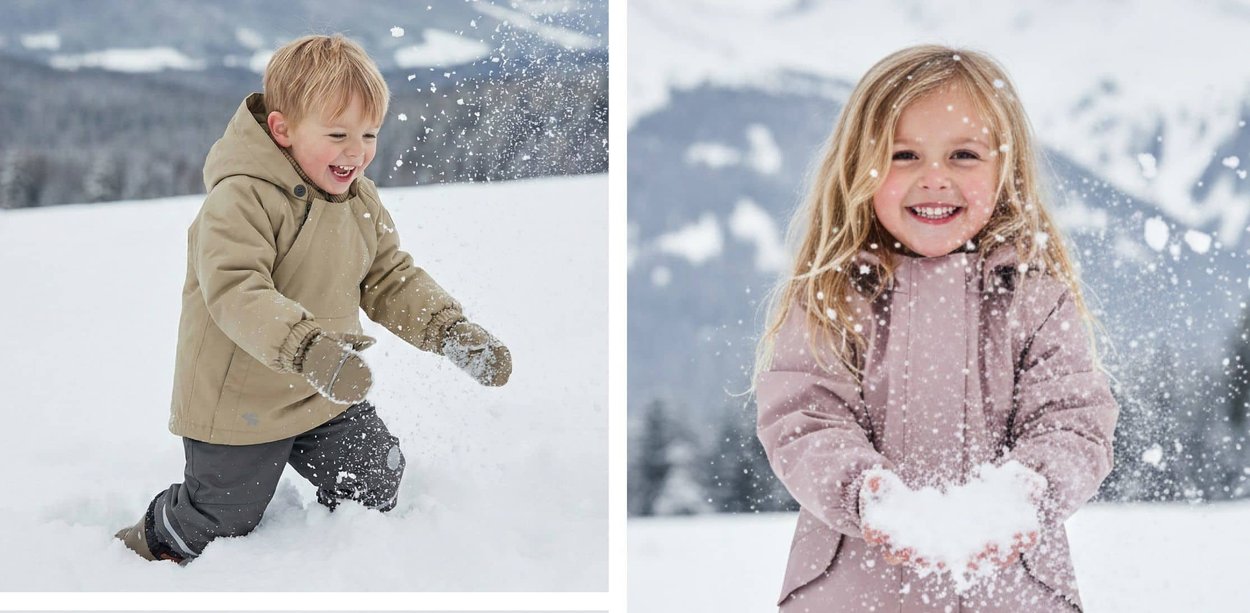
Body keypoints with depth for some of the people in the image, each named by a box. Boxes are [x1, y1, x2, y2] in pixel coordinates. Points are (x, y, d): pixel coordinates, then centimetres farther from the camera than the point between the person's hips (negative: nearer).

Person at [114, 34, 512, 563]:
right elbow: (236, 293, -38)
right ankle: (150, 543, 38)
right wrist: (307, 347, -53)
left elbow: (392, 280, 5)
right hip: (239, 403, -6)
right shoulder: (242, 198, -26)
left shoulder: (361, 200, 1)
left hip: (326, 398, 6)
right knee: (220, 522, 8)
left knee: (377, 481, 10)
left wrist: (454, 332, -11)